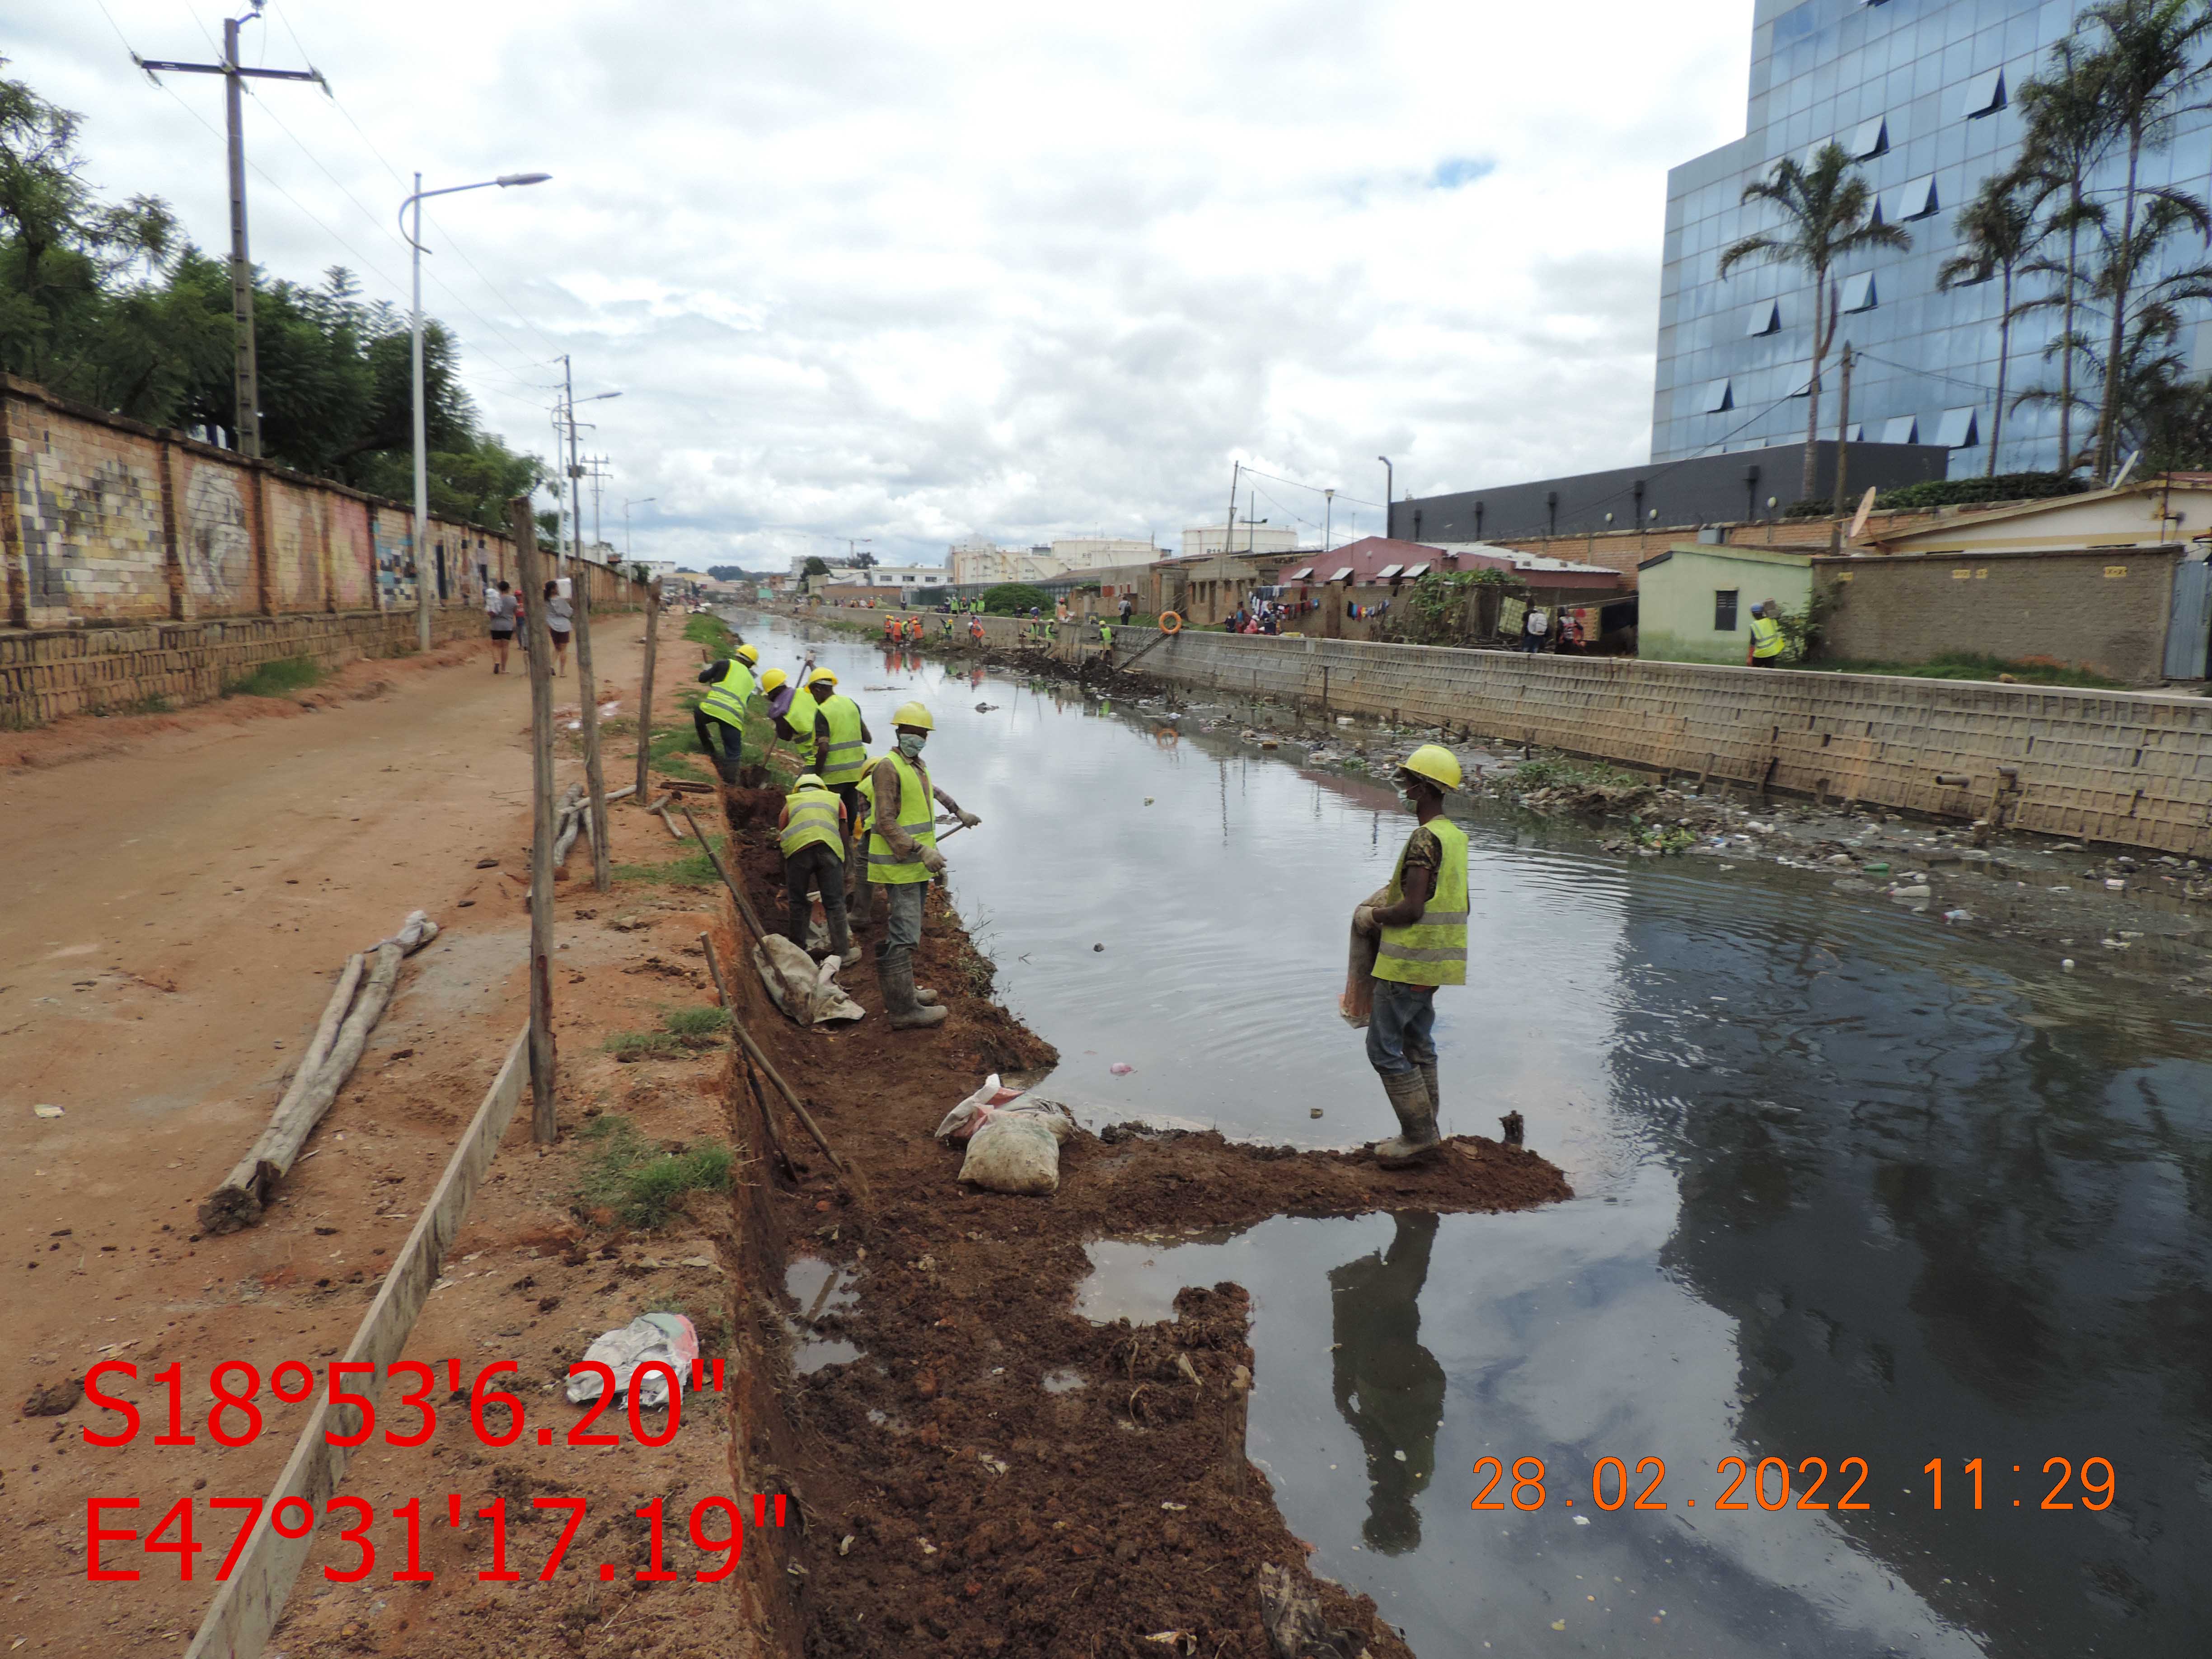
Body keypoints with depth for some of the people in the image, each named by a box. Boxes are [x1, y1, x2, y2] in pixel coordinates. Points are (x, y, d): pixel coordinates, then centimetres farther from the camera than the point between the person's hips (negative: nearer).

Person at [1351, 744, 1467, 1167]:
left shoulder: (1425, 838, -20)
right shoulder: (1456, 835, 11)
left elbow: (1411, 908, -25)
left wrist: (1371, 917, -8)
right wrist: (1391, 901, 17)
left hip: (1407, 962, -10)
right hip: (1434, 961, 10)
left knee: (1385, 1048, -1)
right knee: (1418, 1047, 17)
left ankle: (1419, 1136, 4)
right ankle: (1423, 1135, 24)